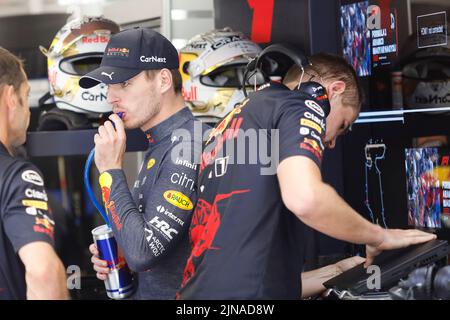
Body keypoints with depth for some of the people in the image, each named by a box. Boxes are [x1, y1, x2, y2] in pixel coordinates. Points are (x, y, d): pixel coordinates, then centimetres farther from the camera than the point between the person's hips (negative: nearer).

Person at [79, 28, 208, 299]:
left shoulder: (186, 146, -21)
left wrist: (111, 170, -19)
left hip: (178, 293, -9)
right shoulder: (161, 144, 9)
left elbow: (143, 253, -26)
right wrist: (116, 256, 1)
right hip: (149, 291, 9)